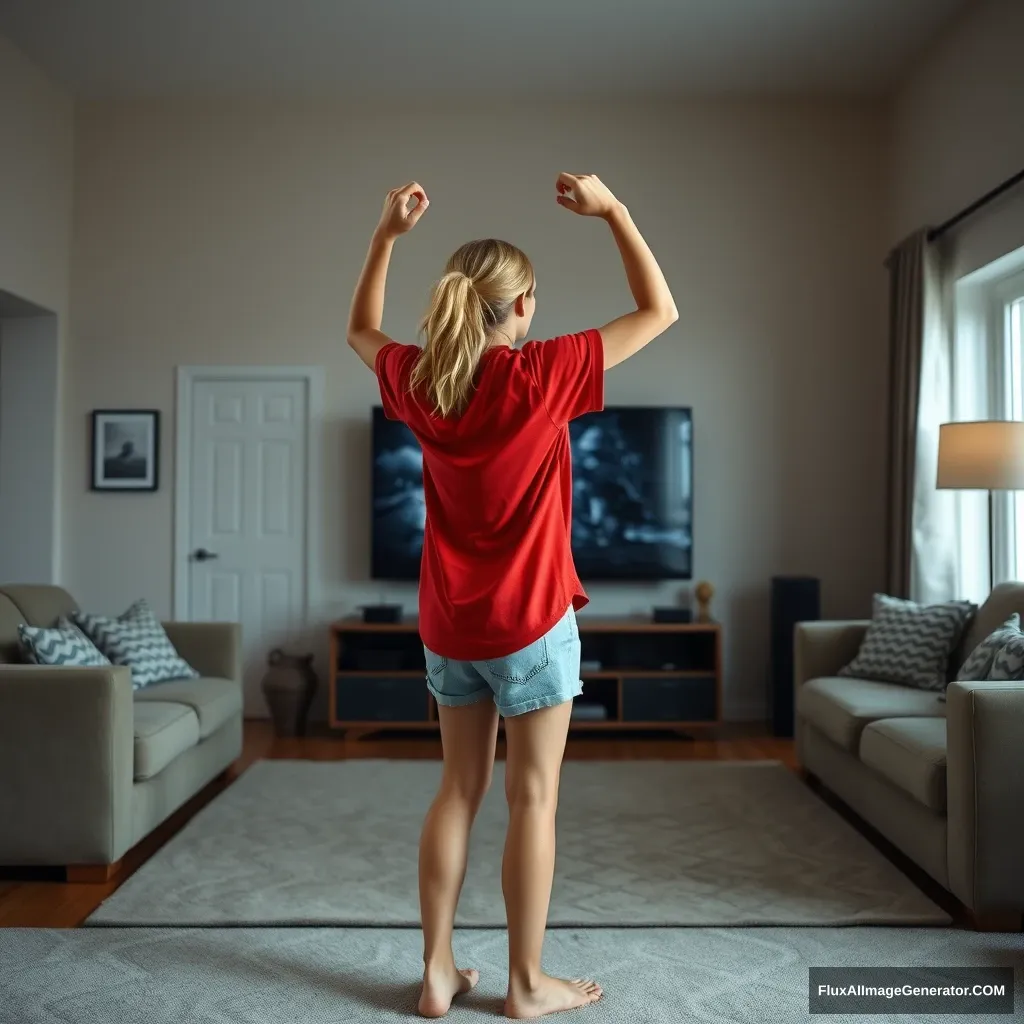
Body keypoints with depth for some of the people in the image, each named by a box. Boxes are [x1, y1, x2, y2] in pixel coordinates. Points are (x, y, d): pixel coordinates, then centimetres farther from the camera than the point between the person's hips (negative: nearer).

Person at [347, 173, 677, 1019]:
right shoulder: (539, 377, -14)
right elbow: (661, 311, -7)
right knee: (534, 797, 6)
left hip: (448, 623, 6)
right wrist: (611, 210, -1)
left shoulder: (418, 383, -1)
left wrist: (387, 234, 17)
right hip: (531, 621, -5)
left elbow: (360, 330, 22)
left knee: (460, 789, 15)